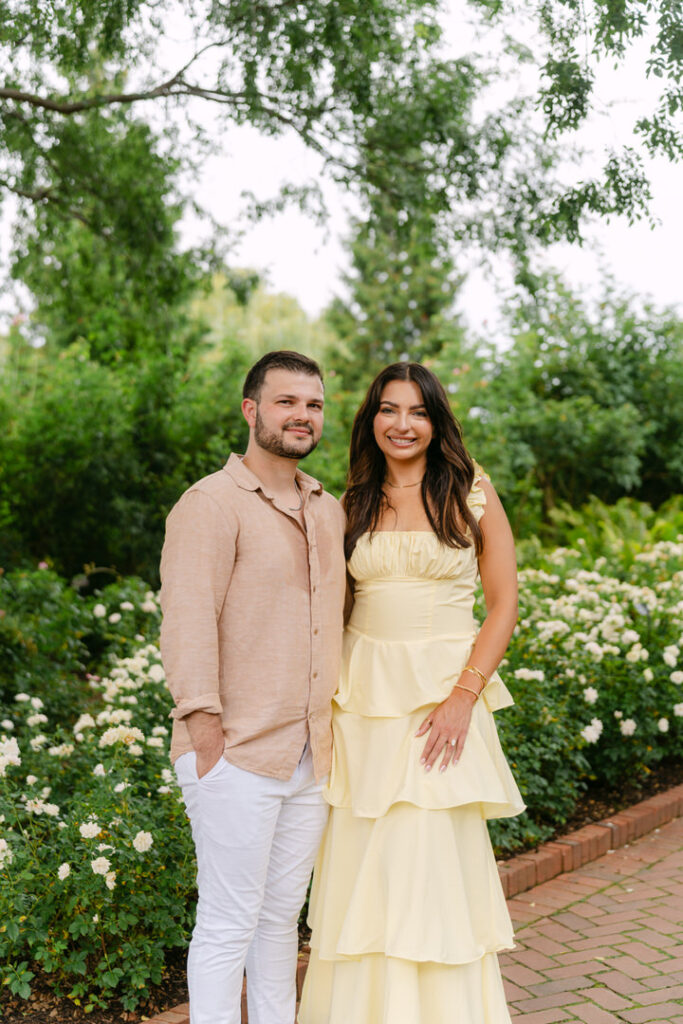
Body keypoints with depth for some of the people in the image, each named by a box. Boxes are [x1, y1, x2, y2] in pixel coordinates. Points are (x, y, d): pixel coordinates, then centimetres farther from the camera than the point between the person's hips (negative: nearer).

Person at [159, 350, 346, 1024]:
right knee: (229, 921, 0)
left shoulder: (329, 511, 14)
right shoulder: (211, 504, -10)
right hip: (236, 756, -7)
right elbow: (187, 626, -15)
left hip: (311, 757, 7)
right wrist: (208, 738, -19)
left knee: (282, 915, 16)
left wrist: (336, 731, 15)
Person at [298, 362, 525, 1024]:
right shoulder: (354, 504, 10)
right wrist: (330, 695, 2)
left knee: (435, 860, -5)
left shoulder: (471, 493, 1)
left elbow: (503, 605, -1)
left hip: (444, 691, -3)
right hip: (363, 695, 3)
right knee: (362, 862, 4)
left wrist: (463, 696, -12)